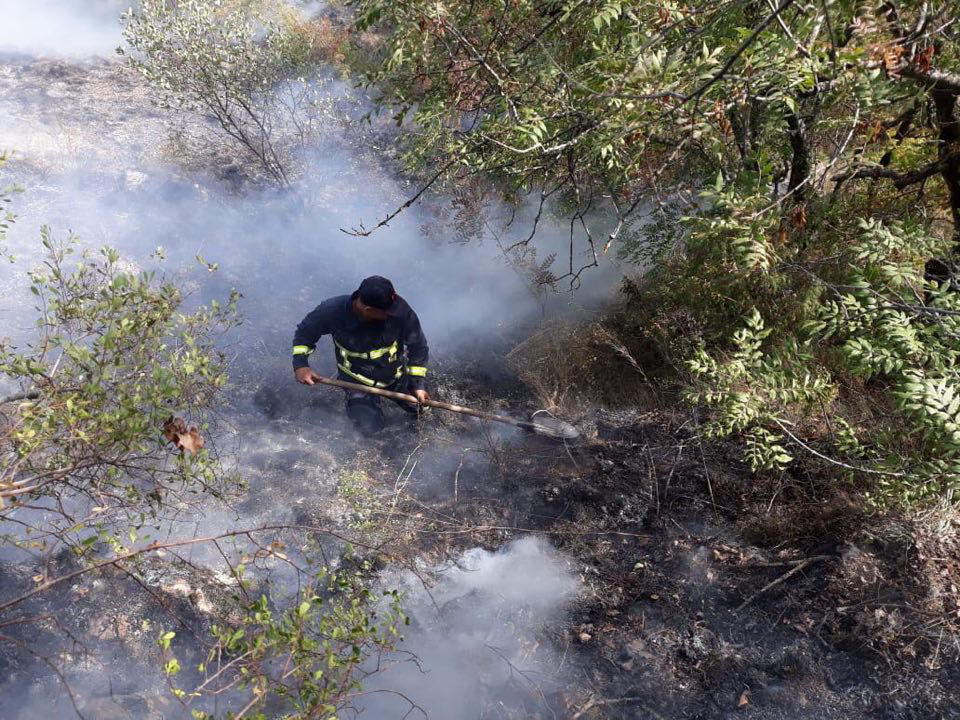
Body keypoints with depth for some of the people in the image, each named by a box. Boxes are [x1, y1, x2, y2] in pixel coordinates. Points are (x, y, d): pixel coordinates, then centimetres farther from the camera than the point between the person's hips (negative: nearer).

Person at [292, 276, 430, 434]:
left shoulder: (399, 308, -32)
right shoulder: (333, 311, -31)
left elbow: (418, 345, -15)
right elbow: (305, 332, -9)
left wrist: (418, 384, -16)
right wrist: (300, 364, -22)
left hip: (396, 373, 2)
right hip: (359, 379, -1)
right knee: (369, 428, -8)